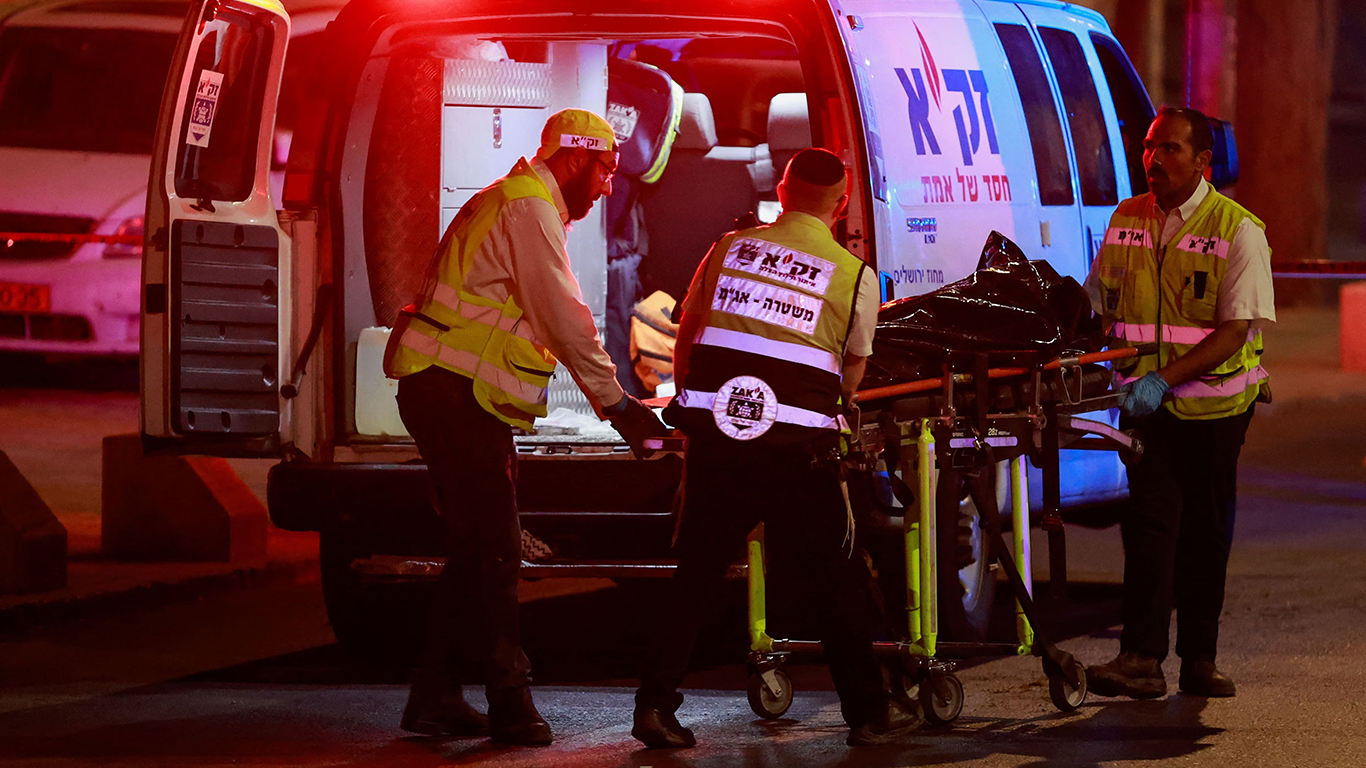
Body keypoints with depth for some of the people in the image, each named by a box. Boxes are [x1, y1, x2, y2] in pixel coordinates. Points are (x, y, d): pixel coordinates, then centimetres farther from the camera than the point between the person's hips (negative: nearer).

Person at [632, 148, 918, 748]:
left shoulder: (728, 249, 10)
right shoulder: (855, 276, 4)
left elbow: (686, 334, 19)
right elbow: (851, 375, 13)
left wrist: (691, 404, 33)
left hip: (713, 431, 2)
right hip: (797, 446, -2)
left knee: (696, 572, 13)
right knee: (833, 580, 10)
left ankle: (655, 705, 9)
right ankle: (868, 712, 16)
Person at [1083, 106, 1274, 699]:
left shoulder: (1238, 231, -8)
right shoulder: (1126, 221, 6)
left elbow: (1237, 329, -15)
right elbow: (1098, 299, 17)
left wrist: (1165, 377, -24)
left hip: (1215, 401, -2)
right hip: (1147, 403, 2)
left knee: (1205, 533, 6)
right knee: (1149, 521, -10)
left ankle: (1199, 659, 15)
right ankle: (1141, 657, -17)